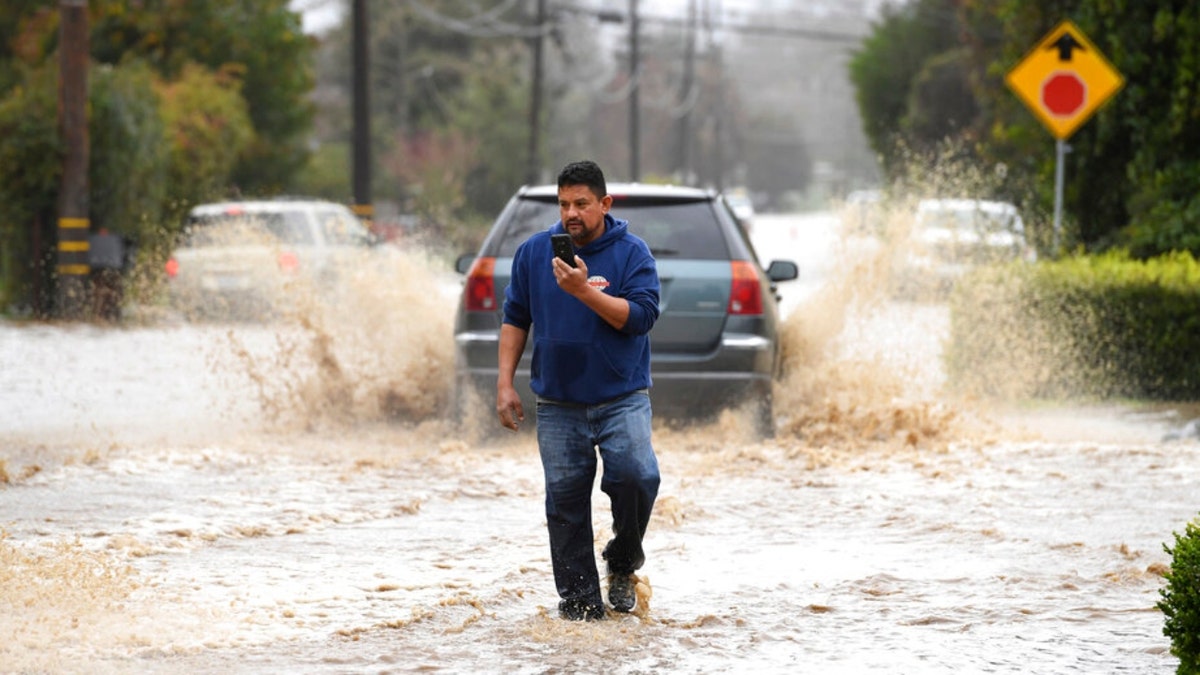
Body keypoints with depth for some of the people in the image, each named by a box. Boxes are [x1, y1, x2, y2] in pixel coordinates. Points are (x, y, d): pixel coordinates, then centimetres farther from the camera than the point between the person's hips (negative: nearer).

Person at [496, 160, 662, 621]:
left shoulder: (632, 253, -2)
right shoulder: (533, 252, 6)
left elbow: (641, 316, -13)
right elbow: (515, 319, 13)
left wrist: (585, 291, -22)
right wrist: (505, 382, 7)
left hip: (622, 398, -3)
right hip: (558, 404, 3)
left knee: (635, 476, -21)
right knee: (565, 500, 0)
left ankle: (623, 565, 4)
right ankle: (579, 602, 7)